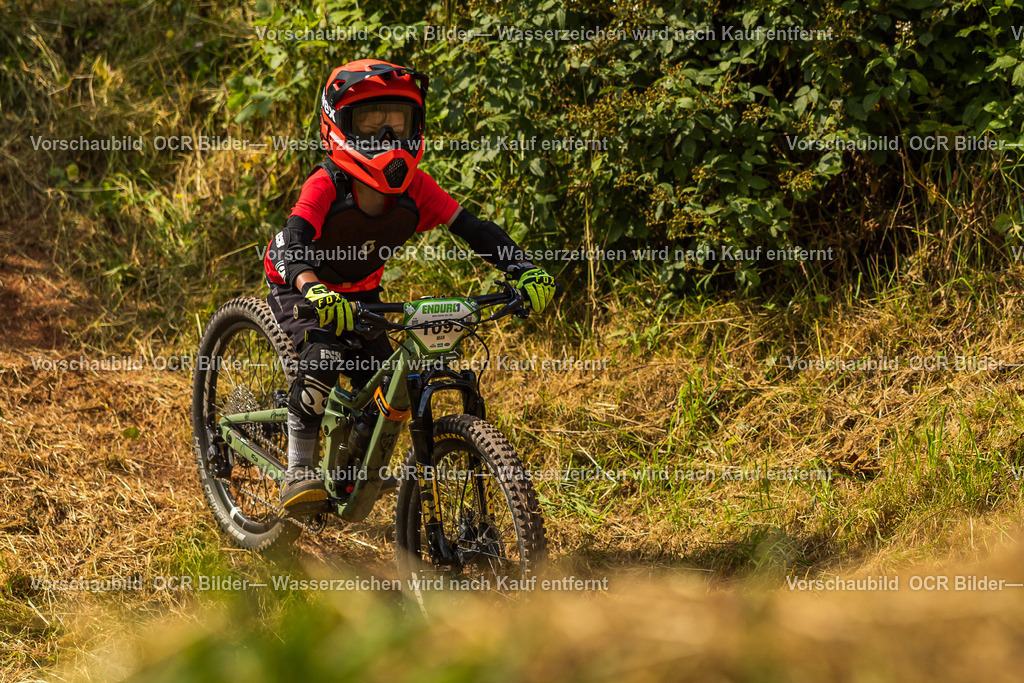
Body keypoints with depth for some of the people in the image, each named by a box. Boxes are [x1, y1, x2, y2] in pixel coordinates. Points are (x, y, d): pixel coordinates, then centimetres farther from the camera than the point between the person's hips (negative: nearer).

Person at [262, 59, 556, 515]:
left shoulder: (415, 189, -20)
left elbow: (473, 229, -22)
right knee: (324, 358, -33)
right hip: (301, 289, -5)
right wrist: (314, 291, -66)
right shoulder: (326, 186, -33)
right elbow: (292, 245, -46)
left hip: (359, 294, 5)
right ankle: (299, 471, -20)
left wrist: (525, 272, -37)